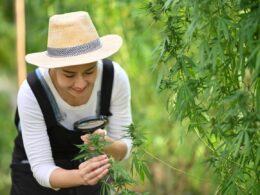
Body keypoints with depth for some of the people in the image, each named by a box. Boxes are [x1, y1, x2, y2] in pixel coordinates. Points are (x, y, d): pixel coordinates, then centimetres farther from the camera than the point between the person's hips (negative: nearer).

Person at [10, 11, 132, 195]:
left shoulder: (115, 76, -27)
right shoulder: (32, 92, -33)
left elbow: (125, 146, -18)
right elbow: (42, 169, -29)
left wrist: (107, 145, -41)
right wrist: (81, 177, -50)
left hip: (87, 163, 2)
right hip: (35, 168, -2)